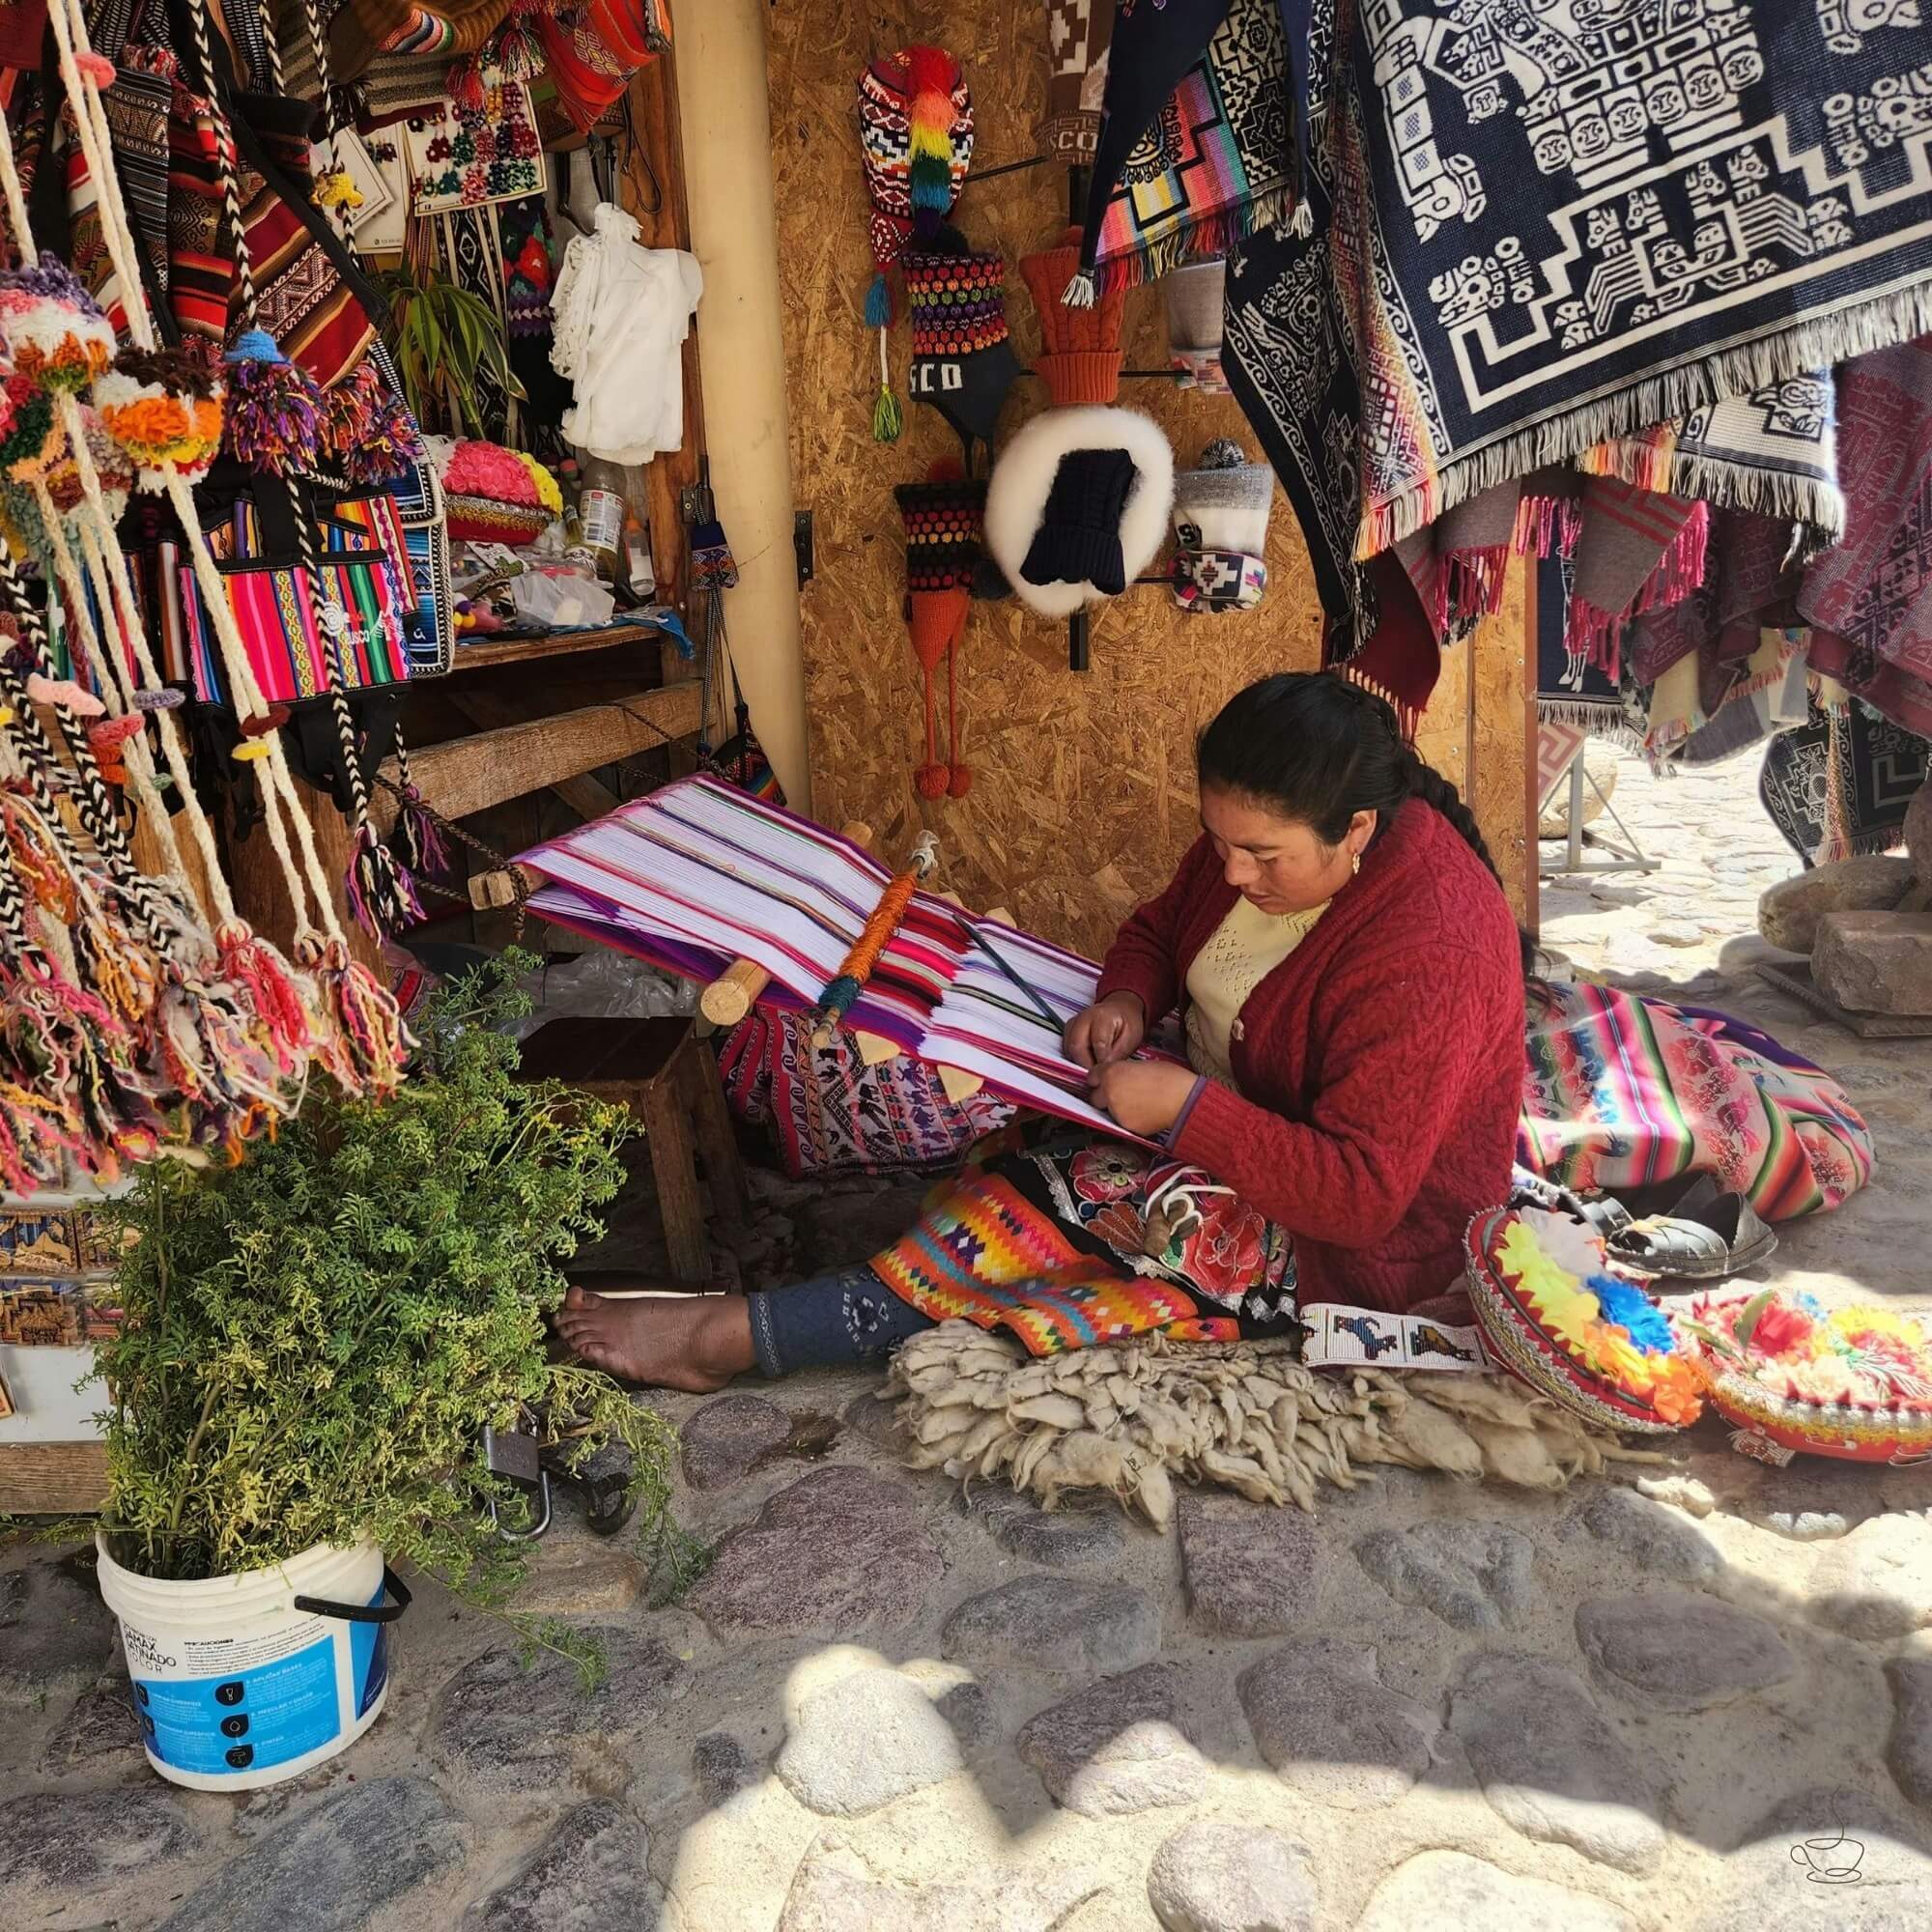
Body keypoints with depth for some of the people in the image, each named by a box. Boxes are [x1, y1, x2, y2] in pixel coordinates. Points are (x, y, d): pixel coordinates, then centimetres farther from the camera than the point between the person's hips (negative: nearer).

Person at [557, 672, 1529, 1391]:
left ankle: (733, 1335, -19)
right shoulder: (1257, 834, -6)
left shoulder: (1424, 950, -30)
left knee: (1049, 1203, -25)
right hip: (1222, 1110, 8)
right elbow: (1159, 931, 11)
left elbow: (1360, 1194, -30)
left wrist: (1186, 1107, -35)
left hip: (1356, 1241, -8)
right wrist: (1126, 999, -11)